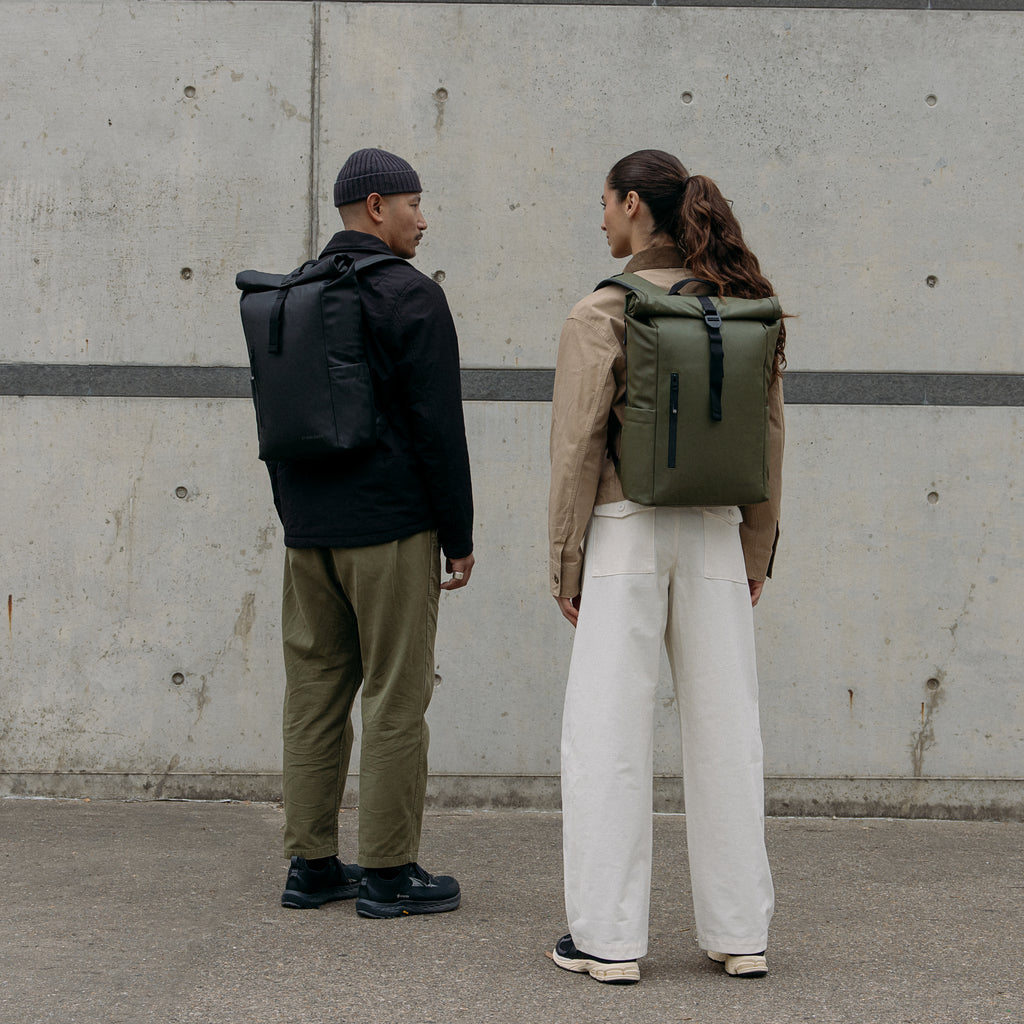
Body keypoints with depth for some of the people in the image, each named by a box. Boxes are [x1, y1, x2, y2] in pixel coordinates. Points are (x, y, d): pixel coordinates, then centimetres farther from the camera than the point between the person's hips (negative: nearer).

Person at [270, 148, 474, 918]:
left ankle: (311, 864, 15)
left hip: (309, 533, 7)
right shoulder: (411, 296, -9)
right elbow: (439, 426, -11)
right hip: (389, 528, -7)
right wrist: (459, 536, -5)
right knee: (396, 699, -1)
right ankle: (389, 873, 2)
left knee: (314, 695, 10)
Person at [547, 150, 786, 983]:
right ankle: (741, 933, 15)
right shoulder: (746, 311, 5)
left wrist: (566, 565, -2)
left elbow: (578, 450, -9)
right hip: (715, 535, 4)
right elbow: (769, 438, 6)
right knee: (725, 731, 9)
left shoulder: (602, 314, -8)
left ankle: (609, 938, 6)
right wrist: (757, 552, 14)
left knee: (608, 733, 3)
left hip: (626, 533, -4)